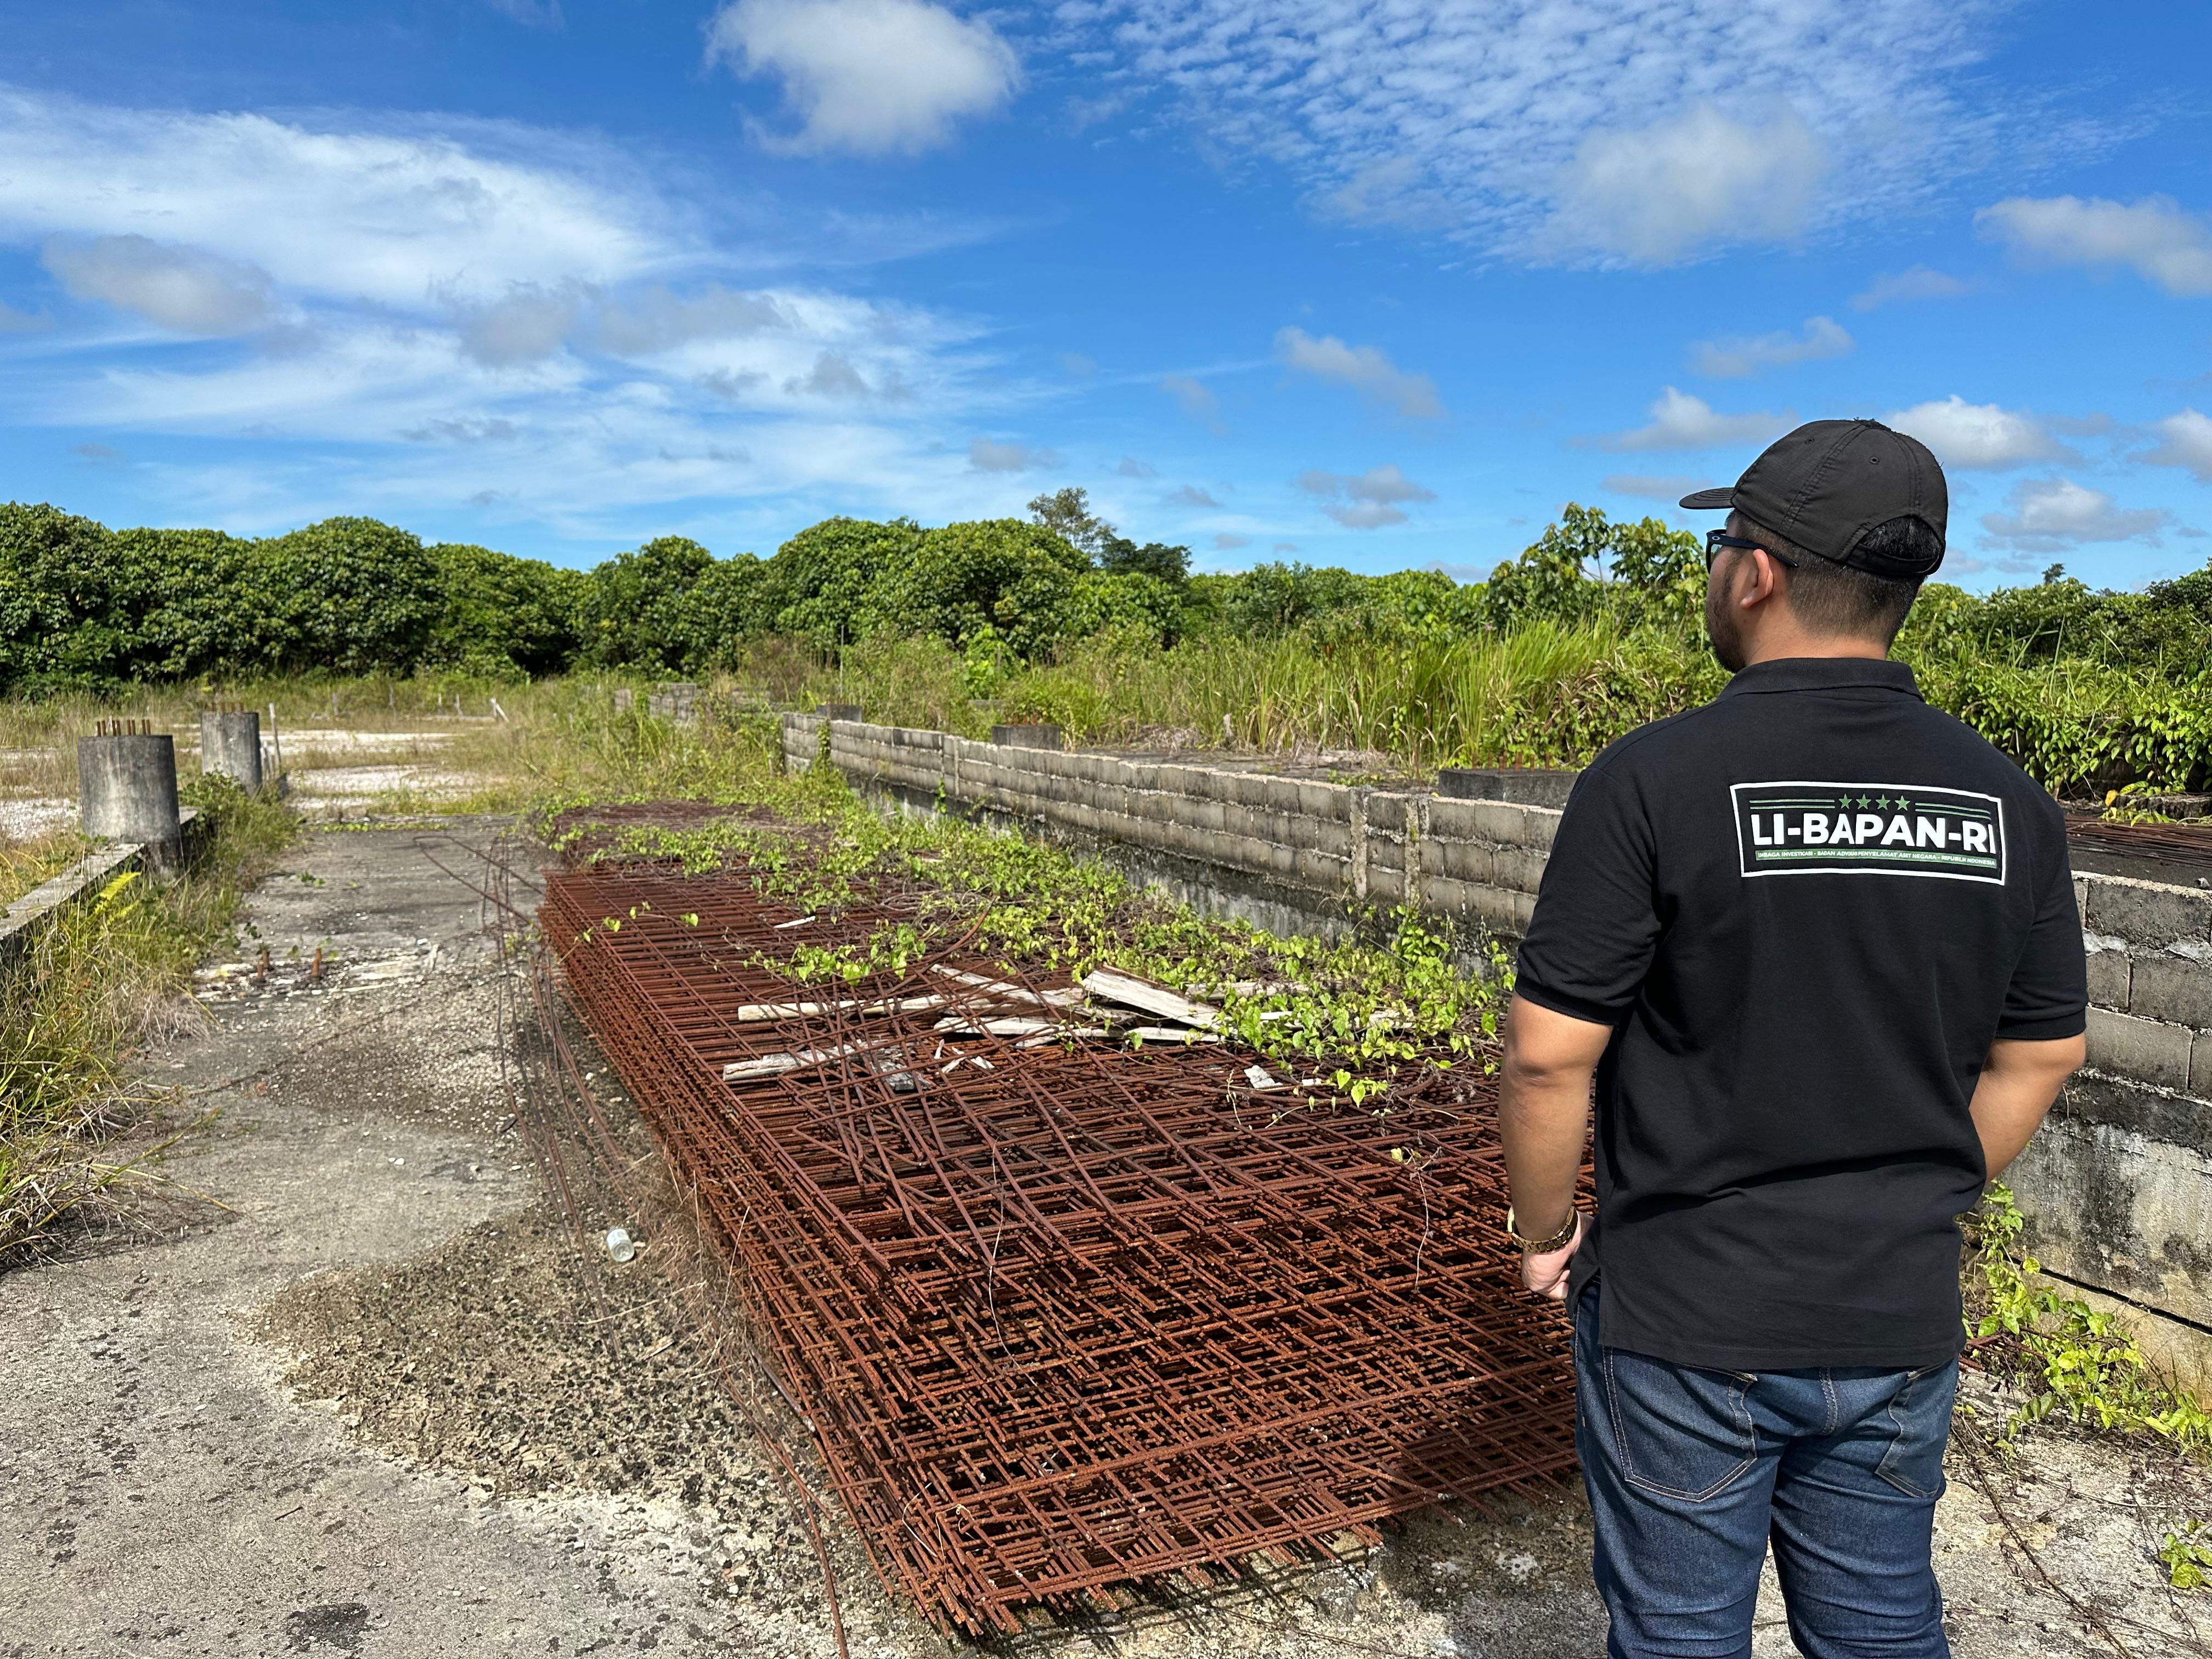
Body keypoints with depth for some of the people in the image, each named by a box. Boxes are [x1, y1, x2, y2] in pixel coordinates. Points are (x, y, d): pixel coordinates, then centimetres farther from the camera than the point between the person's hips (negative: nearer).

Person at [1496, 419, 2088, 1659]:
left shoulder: (1654, 779, -19)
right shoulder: (2008, 803, -3)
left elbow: (1549, 1053, -17)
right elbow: (2041, 1058, 7)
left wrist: (1545, 1231, -1)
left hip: (1687, 1324, -4)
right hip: (1901, 1326, 5)